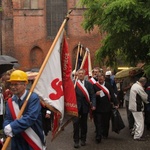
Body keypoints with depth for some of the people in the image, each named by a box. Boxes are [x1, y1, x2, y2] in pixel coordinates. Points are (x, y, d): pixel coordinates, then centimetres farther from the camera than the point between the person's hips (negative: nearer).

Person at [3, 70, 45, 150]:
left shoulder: (33, 98, -15)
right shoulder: (10, 101, 3)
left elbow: (30, 118, -26)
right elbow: (7, 119, -2)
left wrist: (12, 127, -32)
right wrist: (7, 128, -25)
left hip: (34, 141, -5)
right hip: (17, 142, 5)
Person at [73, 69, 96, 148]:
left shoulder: (89, 84, 5)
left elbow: (92, 95, -1)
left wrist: (93, 104, -11)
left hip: (85, 107, 2)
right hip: (76, 106, -2)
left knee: (84, 124, 12)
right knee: (76, 123, -5)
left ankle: (83, 139, 26)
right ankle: (76, 141, 5)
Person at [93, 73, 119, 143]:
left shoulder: (108, 85, 5)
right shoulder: (94, 86, -1)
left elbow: (112, 95, 3)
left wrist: (115, 103, -3)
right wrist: (96, 94, -23)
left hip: (107, 107, 2)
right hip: (98, 107, -2)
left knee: (106, 121, 13)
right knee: (98, 122, -3)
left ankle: (105, 134, 29)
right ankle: (98, 137, -3)